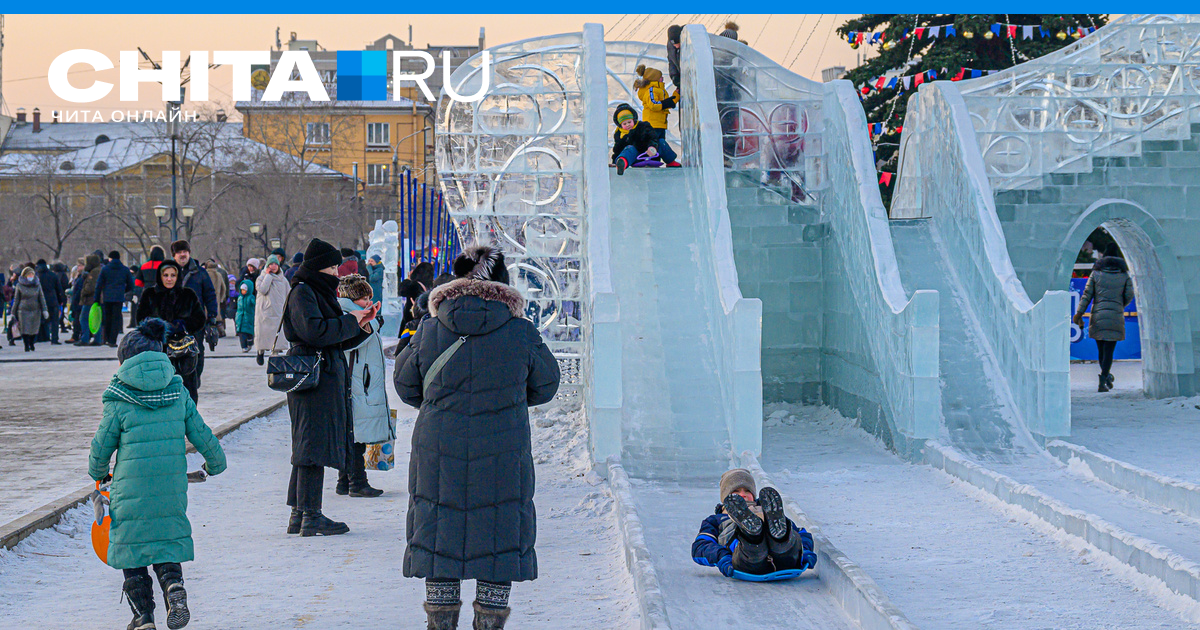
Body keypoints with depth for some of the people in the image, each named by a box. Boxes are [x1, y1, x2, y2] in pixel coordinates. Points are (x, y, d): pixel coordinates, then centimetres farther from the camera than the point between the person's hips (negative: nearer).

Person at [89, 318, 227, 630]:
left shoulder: (119, 401, -7)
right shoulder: (178, 393, 2)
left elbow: (101, 446, 1)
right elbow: (201, 434, 8)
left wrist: (98, 473, 22)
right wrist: (215, 464, 26)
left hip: (131, 488, -3)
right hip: (172, 486, 3)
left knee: (132, 547, 10)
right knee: (167, 542, 17)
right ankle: (174, 586, -10)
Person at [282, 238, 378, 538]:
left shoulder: (319, 292, 20)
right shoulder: (302, 293, -9)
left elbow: (339, 340, 22)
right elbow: (314, 330, -24)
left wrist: (362, 322, 8)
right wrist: (350, 321, -13)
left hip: (327, 376, 10)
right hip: (312, 375, -10)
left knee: (310, 446, 11)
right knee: (314, 444, -8)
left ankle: (299, 515, 16)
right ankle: (311, 517, -6)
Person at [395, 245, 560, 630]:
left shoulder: (430, 329, -3)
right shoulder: (521, 332, -7)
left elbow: (405, 385, 9)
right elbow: (545, 386, 7)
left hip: (438, 454, 1)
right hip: (503, 458, -1)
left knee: (439, 542, 10)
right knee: (501, 539, 9)